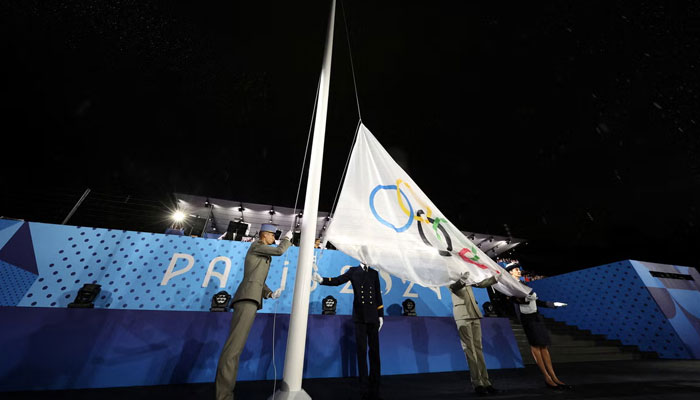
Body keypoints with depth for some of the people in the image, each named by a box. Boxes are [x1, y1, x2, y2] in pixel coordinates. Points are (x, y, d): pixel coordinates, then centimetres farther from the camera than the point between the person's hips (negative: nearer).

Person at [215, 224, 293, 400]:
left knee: (235, 347, 7)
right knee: (234, 347, -14)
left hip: (251, 299, 10)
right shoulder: (256, 245, 2)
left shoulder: (264, 256, 29)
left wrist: (270, 294, 12)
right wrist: (287, 238, 8)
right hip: (248, 298, -10)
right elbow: (279, 250, -10)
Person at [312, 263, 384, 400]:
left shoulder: (374, 273, 10)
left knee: (374, 352, 7)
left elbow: (378, 295, 10)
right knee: (362, 351, 5)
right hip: (359, 316, -2)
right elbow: (338, 280, -10)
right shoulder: (353, 271, 4)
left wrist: (381, 315, 7)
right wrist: (322, 280, -26)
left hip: (373, 317, 2)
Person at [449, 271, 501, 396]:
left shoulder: (467, 277, 12)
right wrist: (461, 281, -46)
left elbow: (481, 283, 16)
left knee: (478, 348, 9)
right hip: (462, 316, -6)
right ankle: (477, 384, 6)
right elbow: (453, 287, -25)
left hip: (474, 314, 6)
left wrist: (496, 277, 5)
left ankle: (485, 382, 14)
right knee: (469, 349, -2)